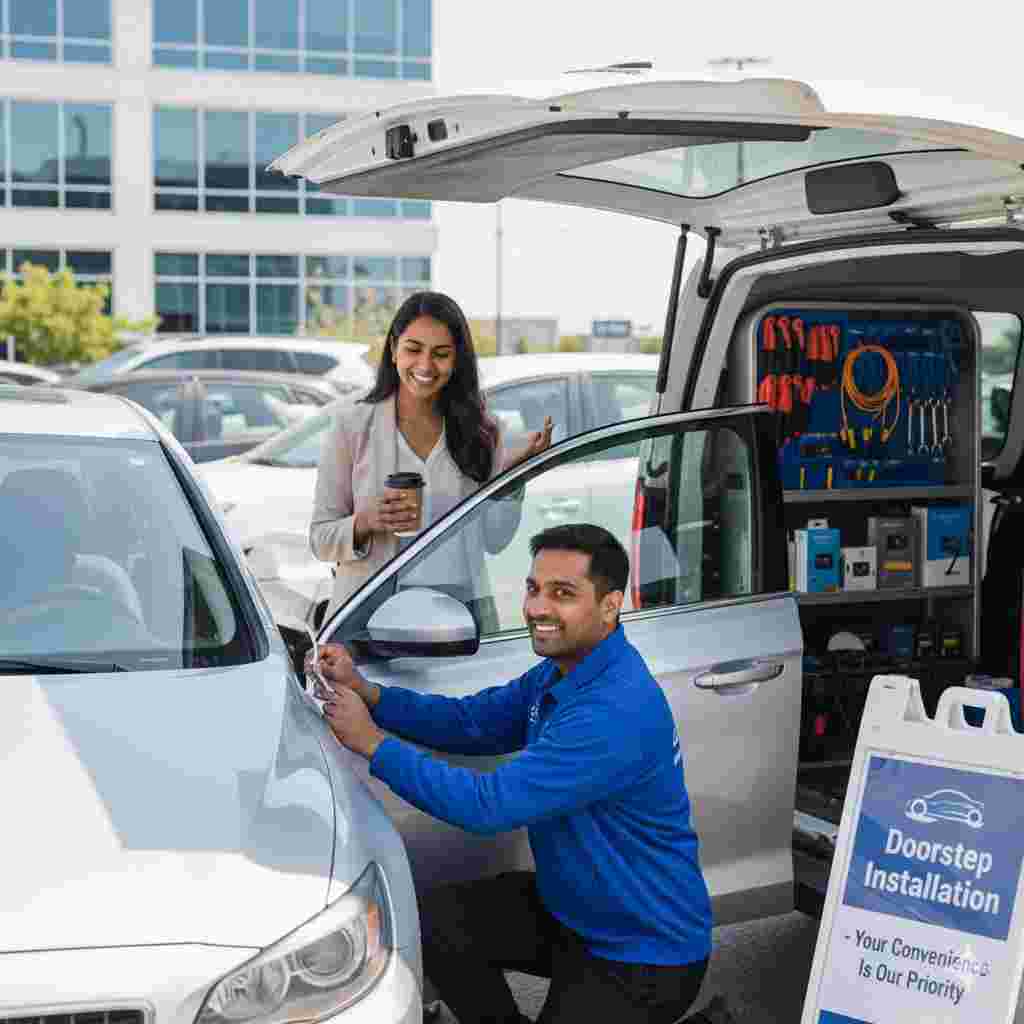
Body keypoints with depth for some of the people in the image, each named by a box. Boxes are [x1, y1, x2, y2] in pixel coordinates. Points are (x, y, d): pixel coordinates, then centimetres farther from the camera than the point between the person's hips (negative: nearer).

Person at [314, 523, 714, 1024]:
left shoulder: (618, 711, -32)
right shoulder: (561, 672, 1)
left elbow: (489, 805, -31)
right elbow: (470, 721, 9)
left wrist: (372, 744, -23)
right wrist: (366, 693, -7)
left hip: (645, 956, -9)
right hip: (567, 906, 9)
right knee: (435, 923, -1)